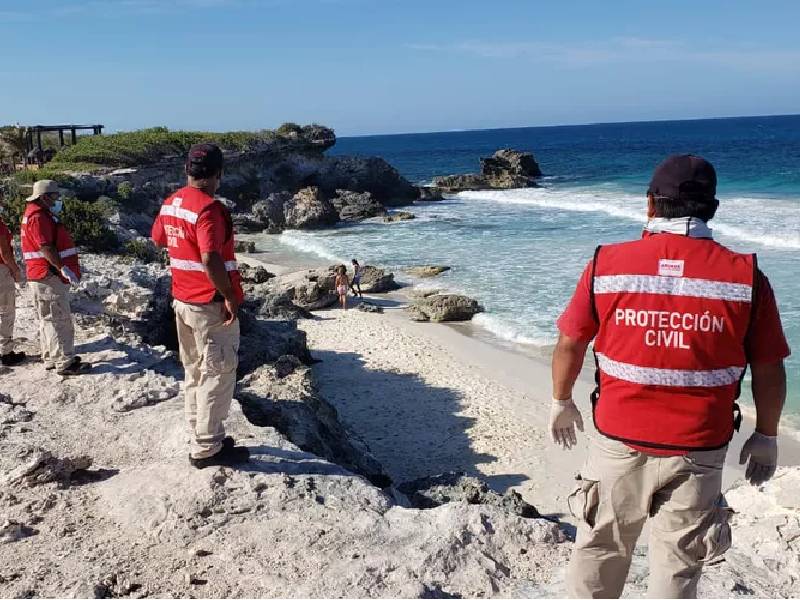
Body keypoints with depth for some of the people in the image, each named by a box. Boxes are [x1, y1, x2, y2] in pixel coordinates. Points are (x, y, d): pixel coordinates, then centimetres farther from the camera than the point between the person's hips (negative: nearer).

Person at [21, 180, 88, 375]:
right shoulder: (37, 217, -15)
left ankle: (51, 358, 25)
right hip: (49, 277, -11)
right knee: (59, 319, -9)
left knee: (49, 319, 16)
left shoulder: (43, 215, 19)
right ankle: (65, 363, -7)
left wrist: (66, 267, 24)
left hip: (49, 276, 11)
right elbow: (45, 247, -25)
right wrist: (63, 268, -31)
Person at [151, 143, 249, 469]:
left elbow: (158, 239, 22)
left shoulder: (170, 204, 6)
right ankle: (206, 449, 7)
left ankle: (202, 437, 28)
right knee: (217, 375, 1)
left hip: (183, 301, 9)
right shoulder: (209, 208, -21)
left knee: (195, 373, 17)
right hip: (211, 305, -9)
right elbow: (211, 260, -30)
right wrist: (229, 296, -21)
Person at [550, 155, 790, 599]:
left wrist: (561, 402, 17)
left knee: (599, 551, 20)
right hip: (697, 452, 0)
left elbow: (569, 344, 1)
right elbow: (769, 369, 0)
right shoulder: (746, 277, -8)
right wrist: (766, 437, 15)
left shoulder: (606, 264, -8)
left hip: (619, 444, 1)